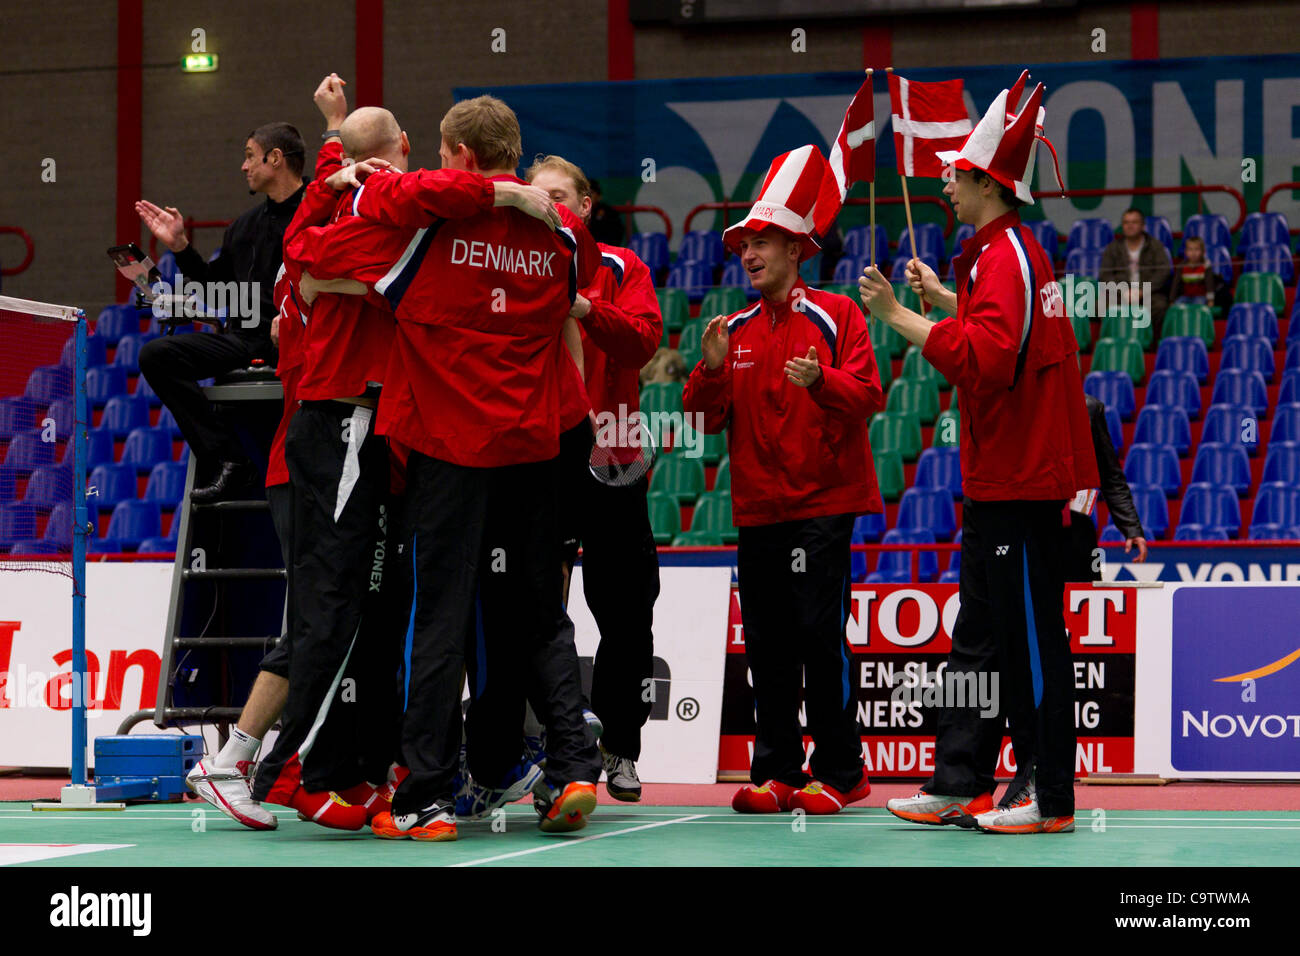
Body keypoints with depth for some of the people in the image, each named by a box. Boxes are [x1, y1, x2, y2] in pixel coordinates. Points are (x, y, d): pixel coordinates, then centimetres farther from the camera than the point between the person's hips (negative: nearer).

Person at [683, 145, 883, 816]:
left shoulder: (835, 316, 0)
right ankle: (775, 772, 10)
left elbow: (866, 397, -8)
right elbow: (704, 418, 9)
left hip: (823, 503, -5)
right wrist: (712, 368, -9)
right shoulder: (736, 329, 14)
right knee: (766, 642, 4)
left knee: (819, 634, -9)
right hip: (757, 505, 5)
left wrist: (820, 381, -27)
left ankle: (837, 772, -1)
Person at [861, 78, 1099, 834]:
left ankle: (1049, 797, 0)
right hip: (1000, 478, 11)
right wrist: (942, 297, 27)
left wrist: (901, 318, -24)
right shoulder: (1018, 250, 15)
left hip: (1022, 481, -11)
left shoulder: (1004, 255, -17)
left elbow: (985, 359, -28)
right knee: (980, 637, 12)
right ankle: (958, 784, 17)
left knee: (1031, 639, -5)